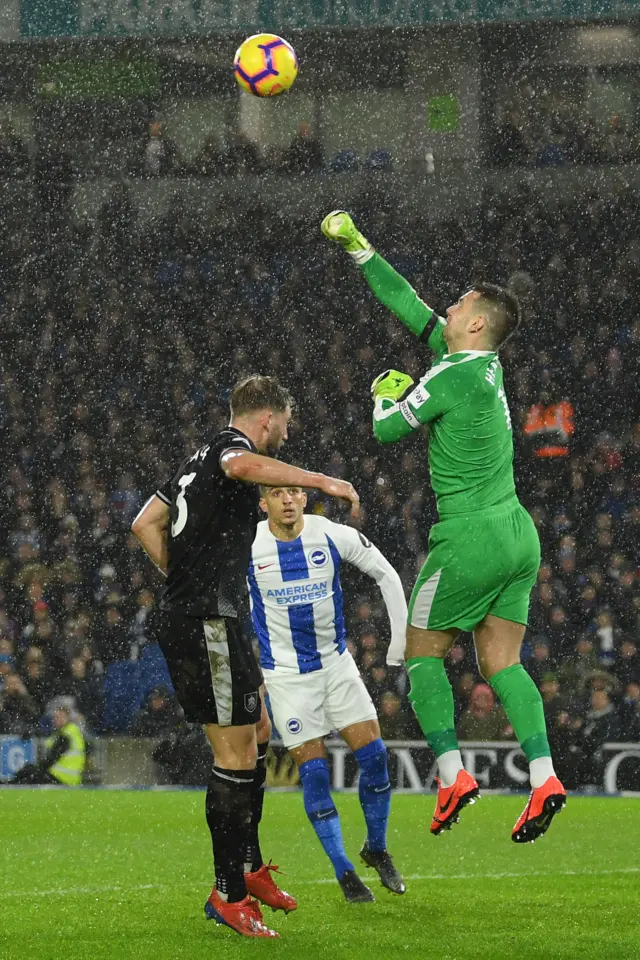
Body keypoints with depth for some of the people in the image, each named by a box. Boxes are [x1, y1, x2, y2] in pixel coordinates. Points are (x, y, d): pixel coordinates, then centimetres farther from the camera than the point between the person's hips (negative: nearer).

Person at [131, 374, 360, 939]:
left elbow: (145, 524, 23)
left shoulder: (202, 458, 20)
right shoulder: (232, 446, -9)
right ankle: (228, 895, -6)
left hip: (186, 614, 11)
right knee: (236, 754, -8)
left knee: (258, 731, 21)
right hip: (208, 622, -11)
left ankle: (249, 866, 27)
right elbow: (246, 466, -35)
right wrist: (321, 480, -37)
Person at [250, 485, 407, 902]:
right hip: (286, 675, -2)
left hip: (337, 663, 2)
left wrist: (402, 639, 3)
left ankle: (377, 848, 19)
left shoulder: (334, 536, -9)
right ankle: (344, 871, 4)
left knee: (374, 755, -4)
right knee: (314, 771, -7)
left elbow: (386, 574, 4)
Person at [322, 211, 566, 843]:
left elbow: (387, 430, -6)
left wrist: (386, 393, 15)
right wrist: (358, 249, 21)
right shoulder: (485, 365, 10)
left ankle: (452, 773, -4)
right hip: (518, 534, 8)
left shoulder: (452, 377, -14)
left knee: (423, 651, 6)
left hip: (470, 535, -8)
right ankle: (542, 775, -9)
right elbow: (410, 308, 18)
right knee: (500, 662, 6)